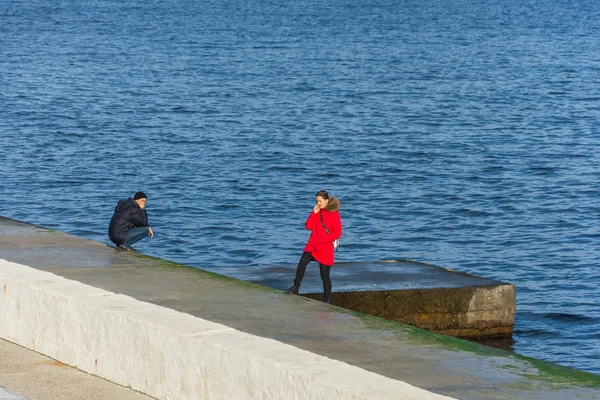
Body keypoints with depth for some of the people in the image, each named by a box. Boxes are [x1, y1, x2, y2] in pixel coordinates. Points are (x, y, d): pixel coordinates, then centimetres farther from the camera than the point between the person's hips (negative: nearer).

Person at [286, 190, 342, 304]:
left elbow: (337, 233, -10)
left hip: (325, 248, -4)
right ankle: (295, 288, -22)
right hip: (312, 245, 4)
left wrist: (322, 239, -18)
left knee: (325, 275, 1)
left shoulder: (334, 214, -6)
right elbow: (308, 226, 5)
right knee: (303, 261, -24)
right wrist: (314, 213, -5)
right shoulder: (317, 211, 12)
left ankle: (327, 300, 12)